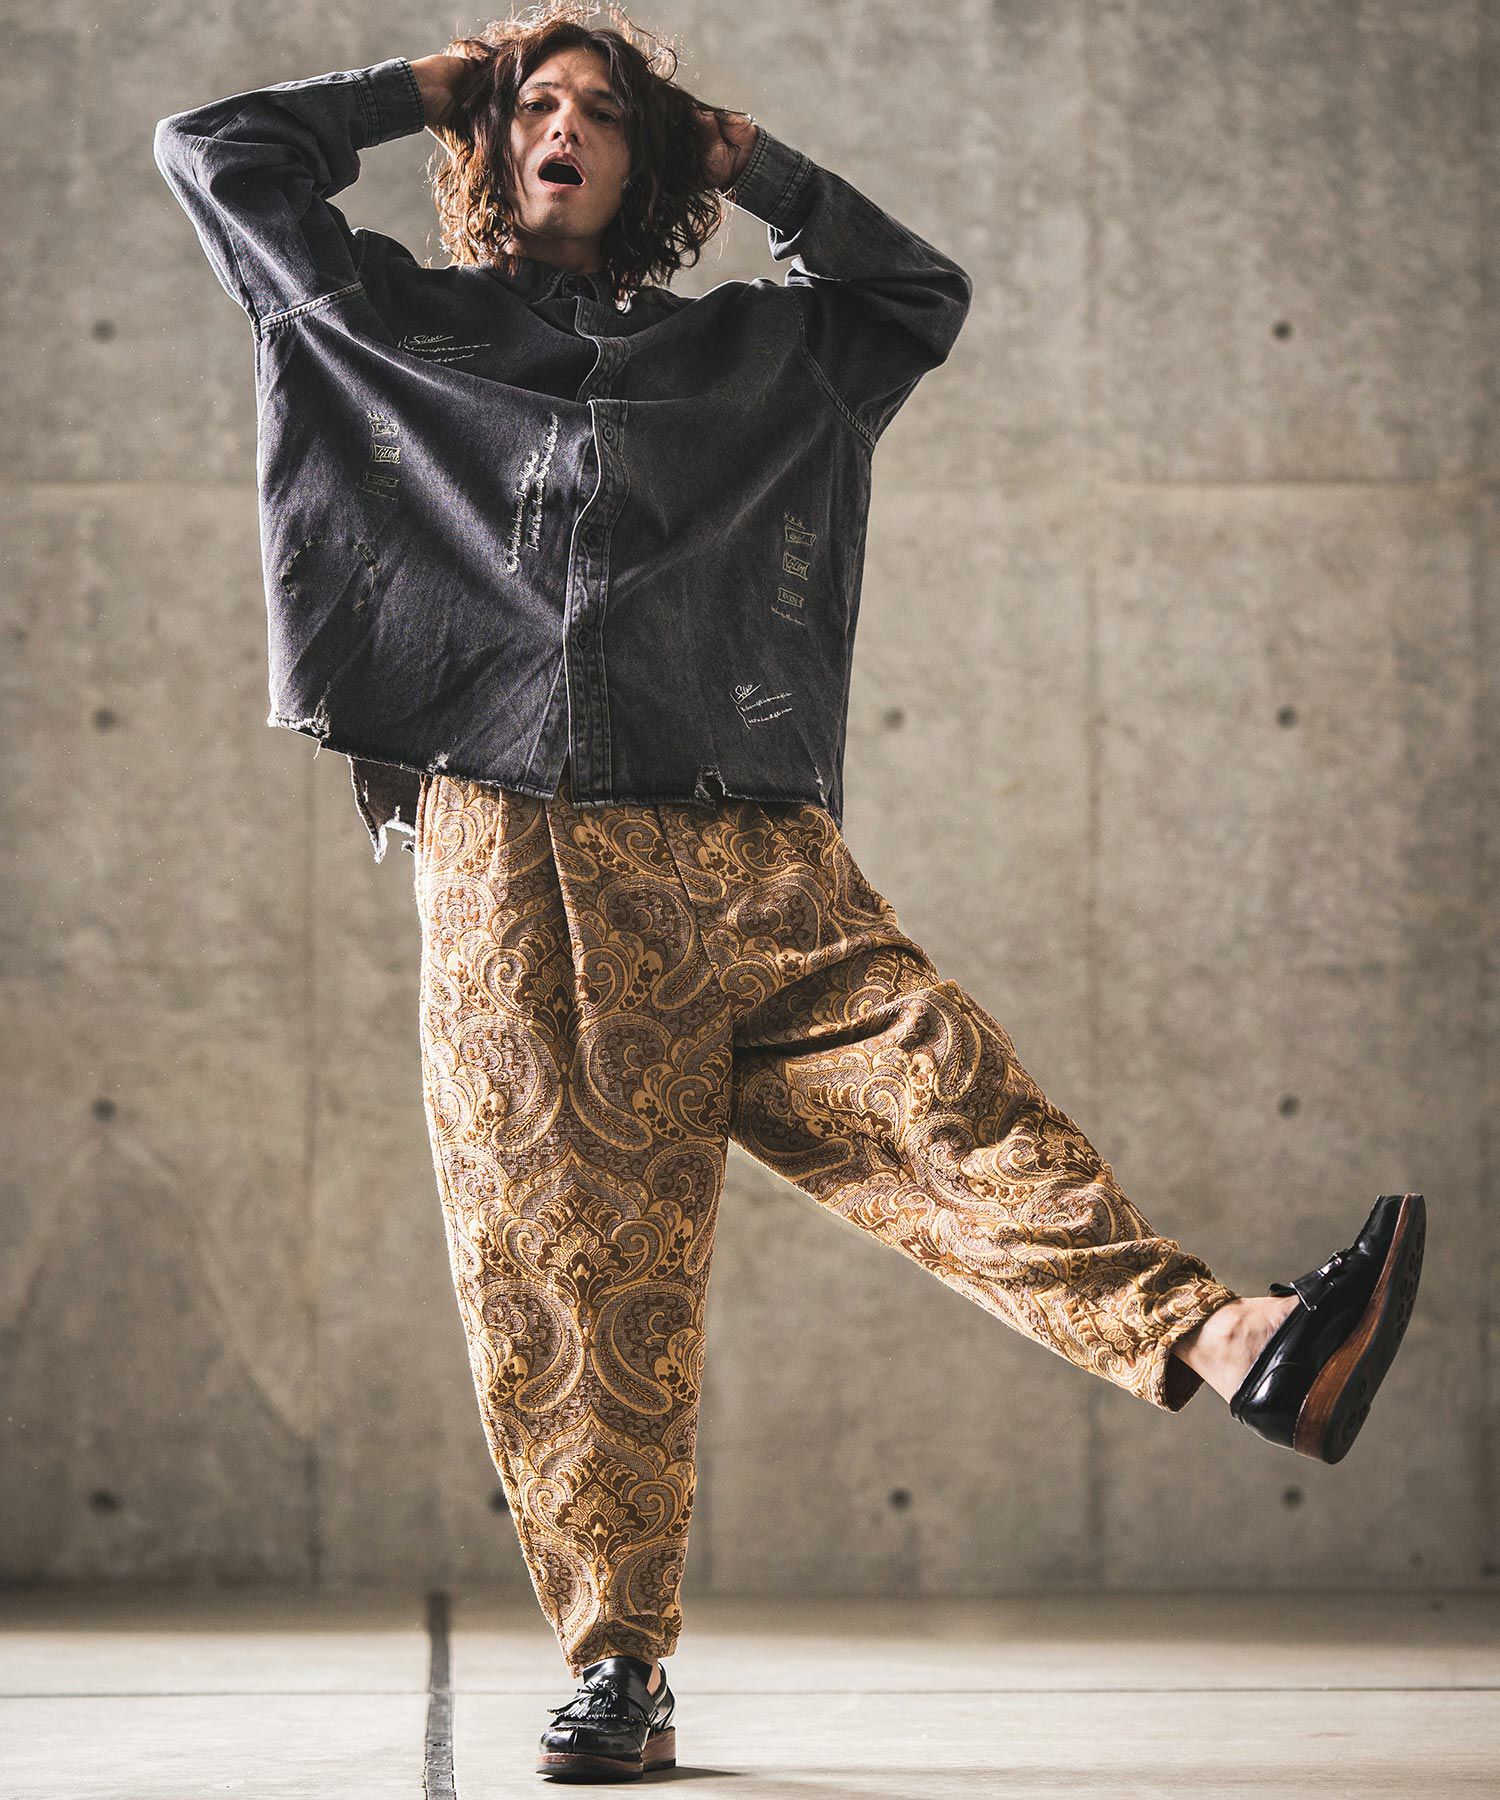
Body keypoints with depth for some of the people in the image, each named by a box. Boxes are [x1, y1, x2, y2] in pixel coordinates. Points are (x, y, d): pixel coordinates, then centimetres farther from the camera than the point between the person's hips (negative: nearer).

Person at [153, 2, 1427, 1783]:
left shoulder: (738, 352, 26)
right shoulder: (397, 326, 20)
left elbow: (923, 290, 38)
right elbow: (216, 150, 20)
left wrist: (757, 168, 30)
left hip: (759, 863, 2)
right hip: (526, 852, -2)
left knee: (950, 1099, -17)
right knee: (569, 1254, -7)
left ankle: (1231, 1343, -36)